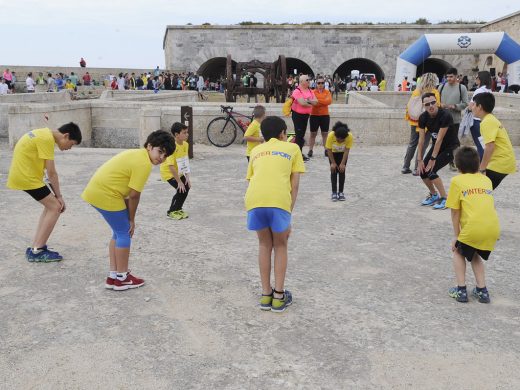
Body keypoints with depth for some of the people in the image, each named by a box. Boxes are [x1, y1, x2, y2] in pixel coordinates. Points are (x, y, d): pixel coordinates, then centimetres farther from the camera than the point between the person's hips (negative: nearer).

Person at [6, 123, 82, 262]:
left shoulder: (44, 134, 13)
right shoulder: (47, 139, -18)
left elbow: (47, 170, 13)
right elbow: (51, 173, -17)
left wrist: (55, 196, 11)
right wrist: (59, 196, -8)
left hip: (22, 174, 10)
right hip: (26, 177, -10)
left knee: (51, 205, 14)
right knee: (55, 207, -6)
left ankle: (36, 247, 14)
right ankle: (37, 251, -4)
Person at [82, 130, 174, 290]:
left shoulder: (136, 154, 15)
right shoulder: (144, 163, -16)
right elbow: (133, 195, -14)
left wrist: (128, 217, 11)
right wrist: (132, 219, 0)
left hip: (96, 190, 10)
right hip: (106, 195, -10)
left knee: (119, 232, 18)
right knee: (125, 233, 2)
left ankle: (113, 276, 24)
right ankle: (121, 278, 13)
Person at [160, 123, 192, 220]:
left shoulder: (185, 144, -7)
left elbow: (186, 162, -1)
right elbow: (171, 166, -32)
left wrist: (187, 177, -6)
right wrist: (179, 182, -28)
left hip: (179, 172, 8)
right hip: (168, 172, -8)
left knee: (186, 187, 3)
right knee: (181, 189, -15)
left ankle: (178, 209, 22)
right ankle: (171, 212, 3)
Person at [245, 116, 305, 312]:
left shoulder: (256, 151, 30)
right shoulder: (292, 148, 22)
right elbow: (294, 186, 15)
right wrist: (289, 213, 16)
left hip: (254, 199, 2)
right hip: (279, 200, -2)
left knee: (264, 244, 24)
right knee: (280, 245, 20)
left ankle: (266, 295, 27)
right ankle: (279, 296, 21)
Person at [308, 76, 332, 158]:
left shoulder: (327, 92, 3)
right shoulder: (313, 92, -1)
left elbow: (329, 101, -15)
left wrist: (318, 100, -20)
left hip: (325, 115, 2)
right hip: (314, 115, -1)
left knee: (325, 133, 9)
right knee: (313, 133, 4)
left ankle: (326, 150, 16)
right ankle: (310, 150, 9)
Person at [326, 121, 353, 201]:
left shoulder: (350, 136, -34)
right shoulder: (331, 135, -36)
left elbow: (347, 151, -25)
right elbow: (329, 150, -23)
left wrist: (342, 163, -25)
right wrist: (333, 163, -19)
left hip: (343, 153, 1)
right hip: (333, 153, 0)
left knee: (342, 171, -5)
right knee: (333, 171, -6)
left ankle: (341, 192, 4)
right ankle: (334, 192, -2)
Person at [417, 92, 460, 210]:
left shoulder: (445, 115, -27)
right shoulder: (423, 118, -10)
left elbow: (439, 139, -26)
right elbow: (421, 140, -8)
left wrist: (433, 159, -24)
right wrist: (420, 160, -11)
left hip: (451, 148, -6)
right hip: (436, 146, 6)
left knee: (431, 171, -21)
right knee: (423, 172, -4)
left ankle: (444, 199, -5)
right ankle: (433, 195, 22)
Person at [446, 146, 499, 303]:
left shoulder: (457, 181, 5)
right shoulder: (487, 180, 19)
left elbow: (455, 212, 4)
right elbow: (488, 205, 18)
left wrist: (456, 236, 12)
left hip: (473, 228, -4)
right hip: (494, 228, 5)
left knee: (459, 252, 23)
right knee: (475, 255, 29)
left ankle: (461, 290, 16)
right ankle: (482, 291, 23)